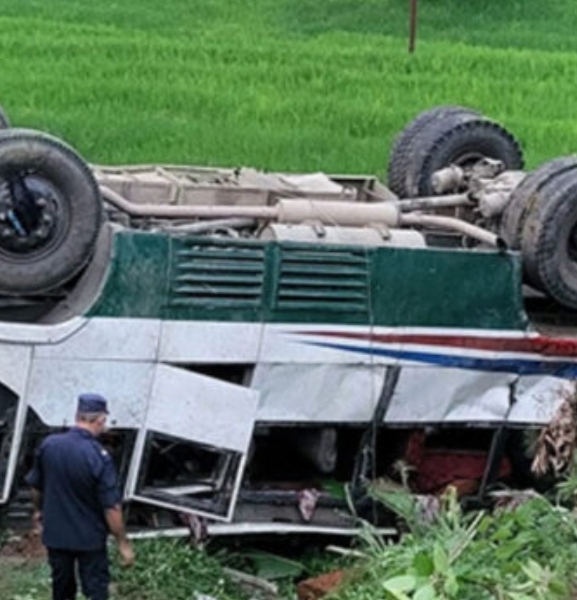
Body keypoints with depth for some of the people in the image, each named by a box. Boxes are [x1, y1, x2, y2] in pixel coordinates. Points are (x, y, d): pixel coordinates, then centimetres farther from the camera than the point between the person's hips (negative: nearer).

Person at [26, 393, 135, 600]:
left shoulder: (48, 445, -8)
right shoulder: (99, 457, -23)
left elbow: (35, 486, 7)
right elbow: (111, 507, -21)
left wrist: (39, 510, 27)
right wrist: (123, 543, -12)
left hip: (55, 534, 5)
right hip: (89, 537, -5)